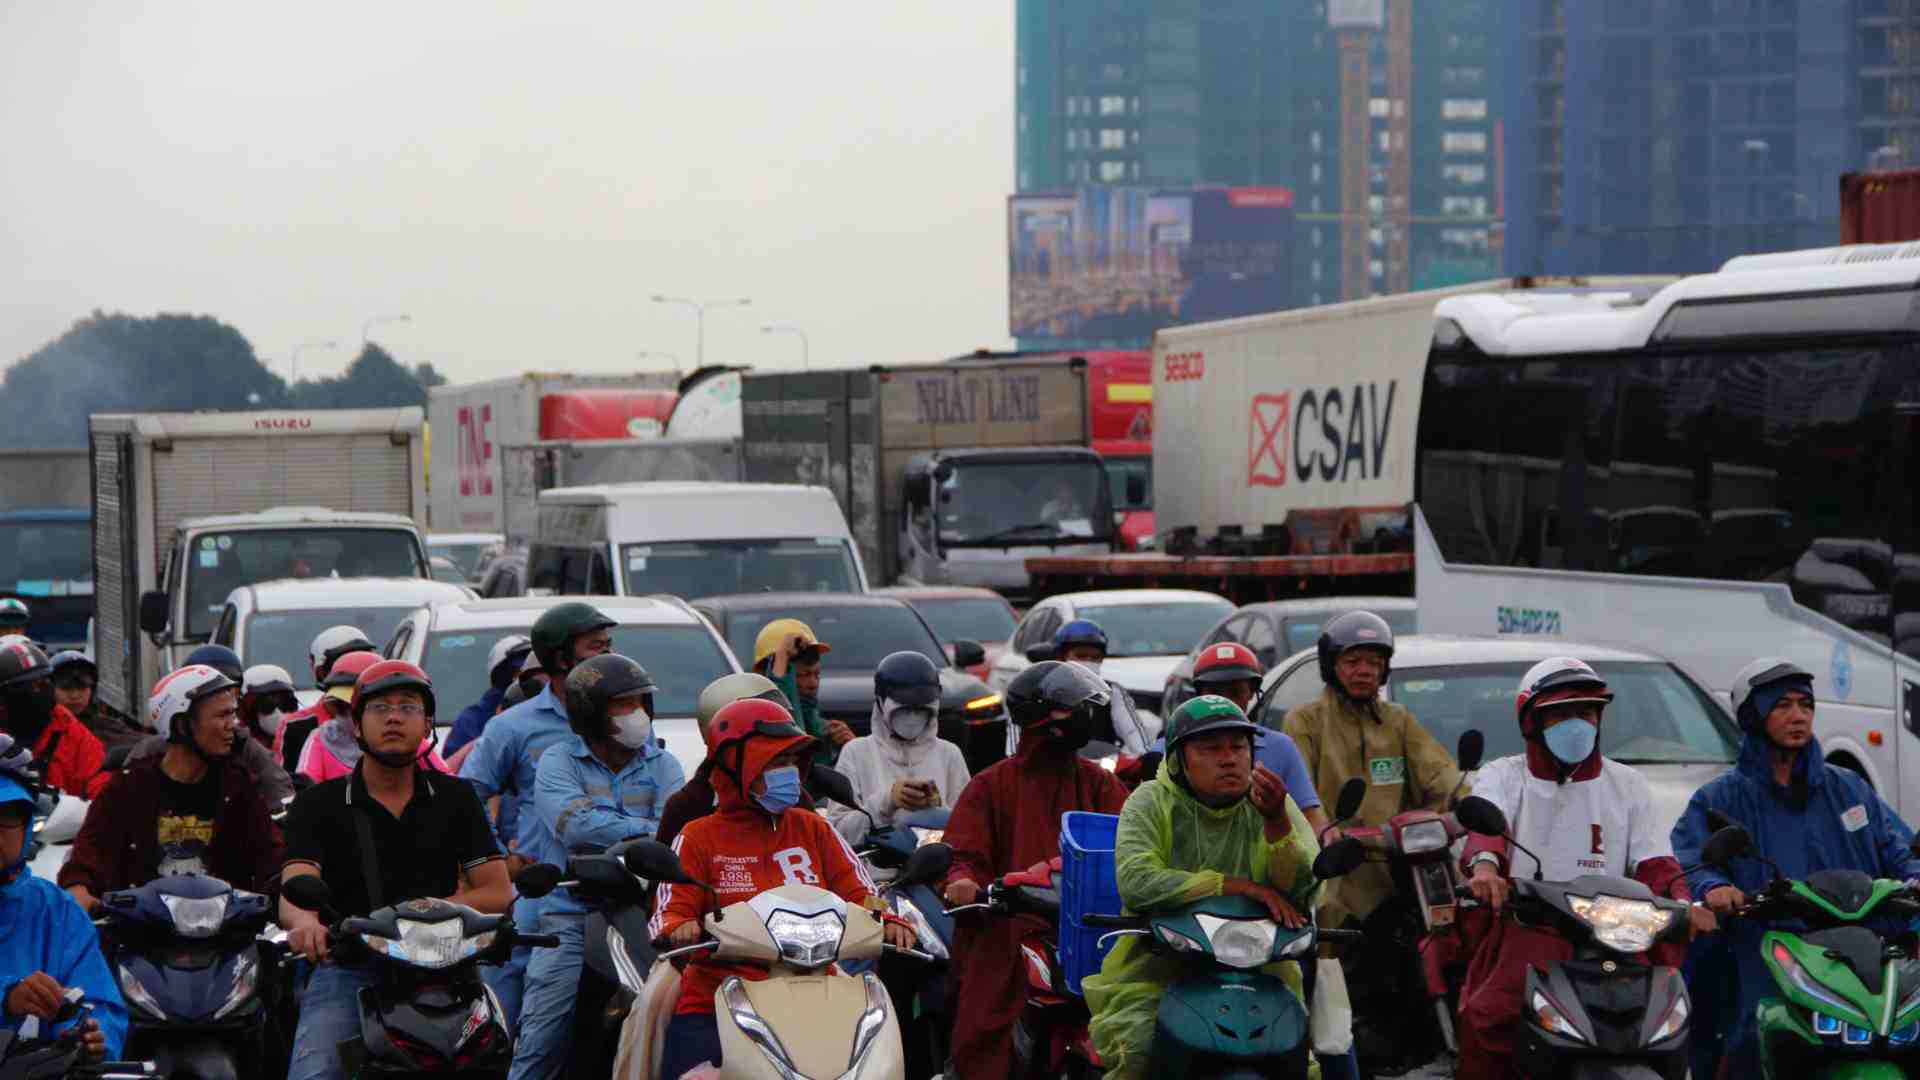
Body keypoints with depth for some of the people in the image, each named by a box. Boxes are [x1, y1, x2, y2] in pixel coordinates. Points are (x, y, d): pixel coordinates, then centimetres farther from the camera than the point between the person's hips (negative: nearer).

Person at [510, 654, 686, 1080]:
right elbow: (575, 824, -15)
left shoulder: (661, 765, 12)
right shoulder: (559, 761, 4)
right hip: (571, 916, -2)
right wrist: (646, 830, -16)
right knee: (542, 1041, -10)